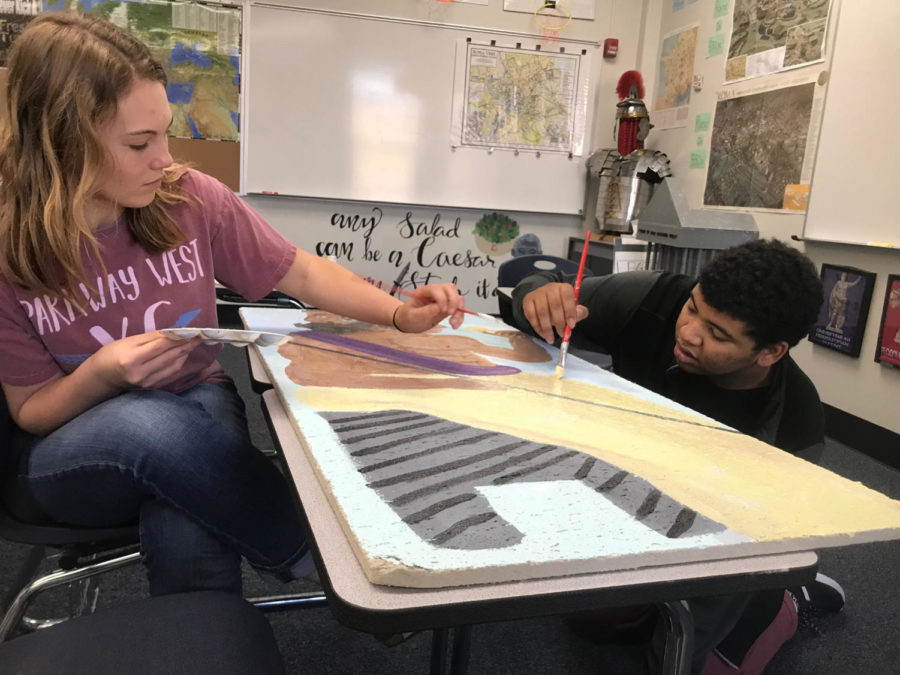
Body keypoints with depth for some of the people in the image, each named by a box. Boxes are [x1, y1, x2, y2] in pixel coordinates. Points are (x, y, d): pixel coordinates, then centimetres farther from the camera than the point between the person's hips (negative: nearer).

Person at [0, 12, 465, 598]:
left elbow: (301, 272, -1)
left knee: (192, 544, -34)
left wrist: (400, 314, -15)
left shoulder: (191, 198, -12)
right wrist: (99, 376, -26)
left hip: (198, 409, 1)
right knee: (146, 423, -37)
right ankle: (315, 559, -17)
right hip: (69, 455, 0)